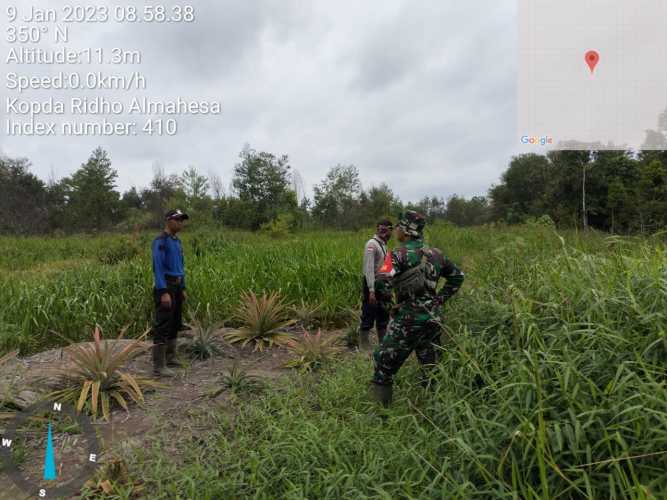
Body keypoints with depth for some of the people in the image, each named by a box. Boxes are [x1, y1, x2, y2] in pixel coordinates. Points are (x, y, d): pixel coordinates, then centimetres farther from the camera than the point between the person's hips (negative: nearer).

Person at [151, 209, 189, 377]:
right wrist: (164, 292, -26)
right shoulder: (160, 241, -14)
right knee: (163, 326, -9)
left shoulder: (177, 241, 15)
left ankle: (170, 358, 25)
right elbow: (158, 267, -20)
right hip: (165, 287, -9)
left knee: (175, 324, 14)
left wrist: (183, 289, 18)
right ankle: (159, 366, -5)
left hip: (176, 286, 10)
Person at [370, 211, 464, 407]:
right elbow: (457, 276, 18)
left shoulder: (399, 254, -11)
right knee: (431, 369, 17)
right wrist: (440, 299, 17)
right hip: (433, 319, 6)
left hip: (408, 319, -6)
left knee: (384, 364, 7)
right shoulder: (435, 254, 8)